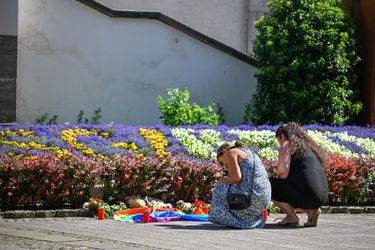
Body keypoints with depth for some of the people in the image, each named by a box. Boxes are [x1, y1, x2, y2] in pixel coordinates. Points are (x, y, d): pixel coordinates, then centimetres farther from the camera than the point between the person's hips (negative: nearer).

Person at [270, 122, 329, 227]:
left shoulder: (287, 145, 3)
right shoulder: (309, 146, 27)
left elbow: (283, 172, -10)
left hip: (305, 193, -8)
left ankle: (291, 216, -2)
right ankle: (312, 211, 10)